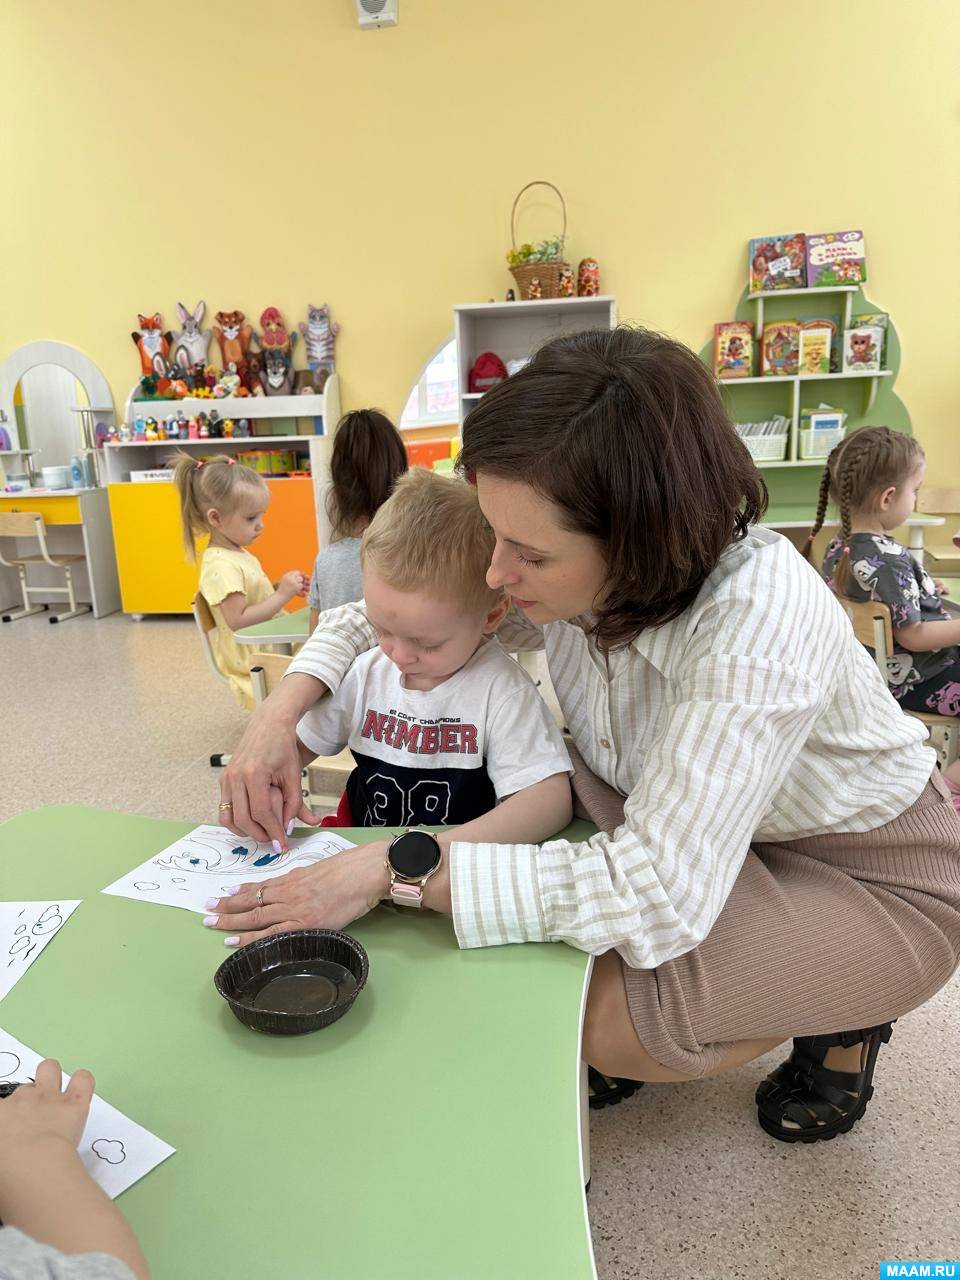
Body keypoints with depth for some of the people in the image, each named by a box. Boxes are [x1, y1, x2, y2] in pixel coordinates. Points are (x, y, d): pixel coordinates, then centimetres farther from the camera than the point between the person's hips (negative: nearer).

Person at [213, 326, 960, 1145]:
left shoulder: (760, 621, -37)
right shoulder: (568, 568, -18)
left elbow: (655, 893, -43)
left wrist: (395, 868, -38)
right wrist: (281, 715, -22)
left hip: (875, 879, -5)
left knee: (608, 1020, -25)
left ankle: (846, 1012, 5)